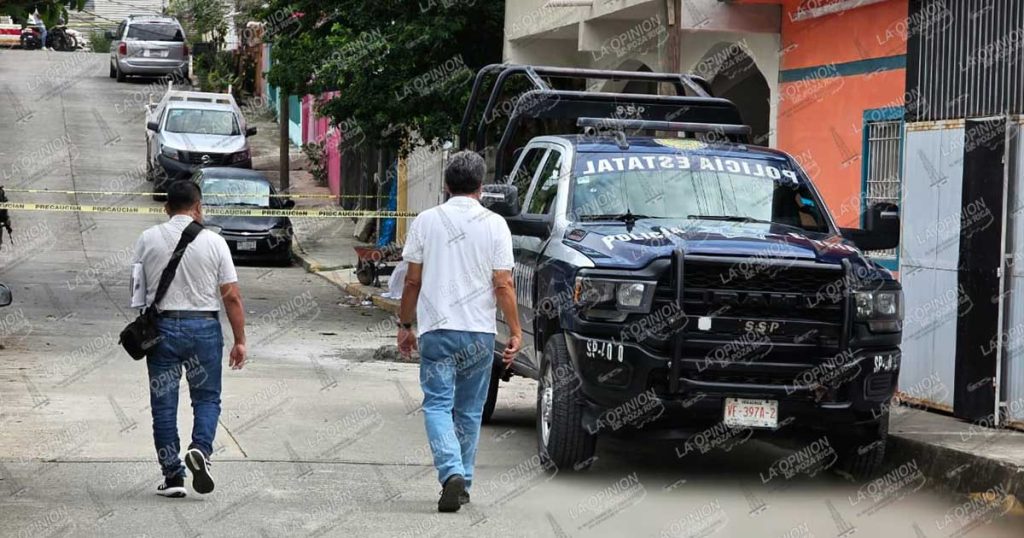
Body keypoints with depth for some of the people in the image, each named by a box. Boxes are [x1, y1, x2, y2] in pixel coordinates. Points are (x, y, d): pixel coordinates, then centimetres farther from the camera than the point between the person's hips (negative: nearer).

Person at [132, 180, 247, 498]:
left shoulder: (148, 240, 1)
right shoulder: (214, 242, -2)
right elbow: (232, 296, -3)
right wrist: (239, 340, 3)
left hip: (162, 326, 1)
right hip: (204, 327, -1)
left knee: (164, 403, 7)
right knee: (207, 397, 13)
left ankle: (173, 476, 7)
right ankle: (200, 448, -12)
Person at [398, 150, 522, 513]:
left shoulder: (426, 221, 1)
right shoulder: (494, 225, -2)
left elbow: (412, 281, 4)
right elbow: (503, 285, -4)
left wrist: (405, 324, 15)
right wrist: (515, 331, 3)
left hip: (436, 331, -1)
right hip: (479, 333, 1)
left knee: (438, 405, -1)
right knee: (469, 411, 13)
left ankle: (452, 473, -22)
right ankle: (462, 483, 19)